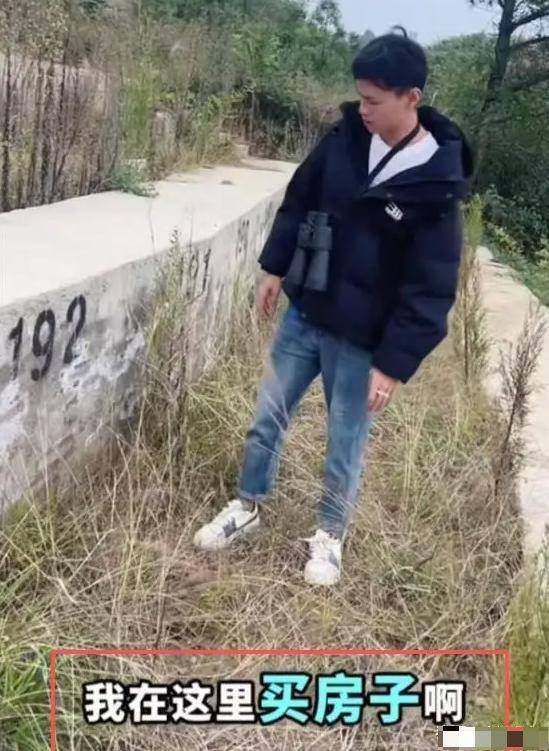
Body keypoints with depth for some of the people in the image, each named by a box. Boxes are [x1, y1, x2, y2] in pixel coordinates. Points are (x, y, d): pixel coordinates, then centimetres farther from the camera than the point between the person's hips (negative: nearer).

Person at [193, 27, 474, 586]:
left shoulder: (437, 184, -19)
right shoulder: (345, 136, -5)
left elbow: (431, 289, -17)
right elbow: (299, 200, 11)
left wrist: (396, 363, -18)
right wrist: (275, 267, 11)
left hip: (362, 338, -4)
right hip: (304, 313, 5)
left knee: (346, 443, 10)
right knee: (267, 417, 15)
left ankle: (329, 534, 34)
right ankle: (248, 506, 38)